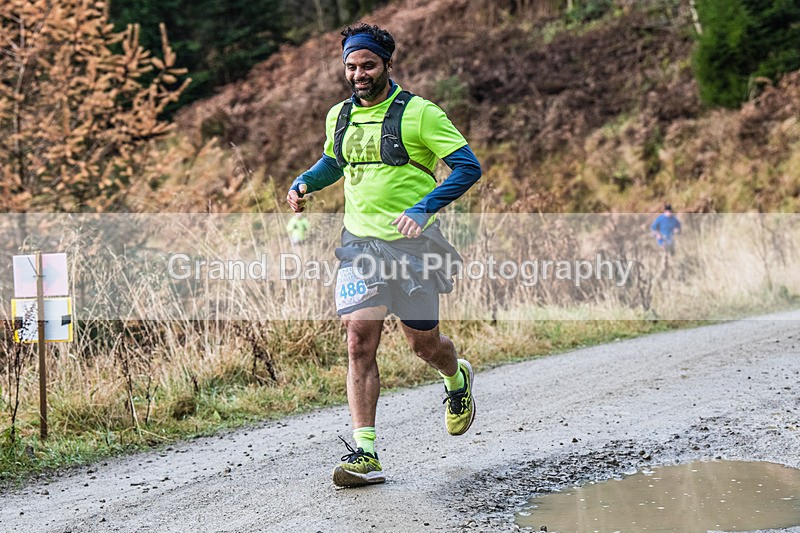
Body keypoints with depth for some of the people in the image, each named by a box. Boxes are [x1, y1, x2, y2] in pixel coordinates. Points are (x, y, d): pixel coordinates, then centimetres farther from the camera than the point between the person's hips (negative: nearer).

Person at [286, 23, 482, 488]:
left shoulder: (419, 113, -7)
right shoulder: (339, 117, 10)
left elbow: (469, 166, -10)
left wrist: (423, 208, -21)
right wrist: (304, 183, 11)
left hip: (411, 244, -4)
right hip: (359, 242, 4)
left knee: (424, 343, 8)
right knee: (360, 343, -9)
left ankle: (457, 380, 45)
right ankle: (365, 454, -9)